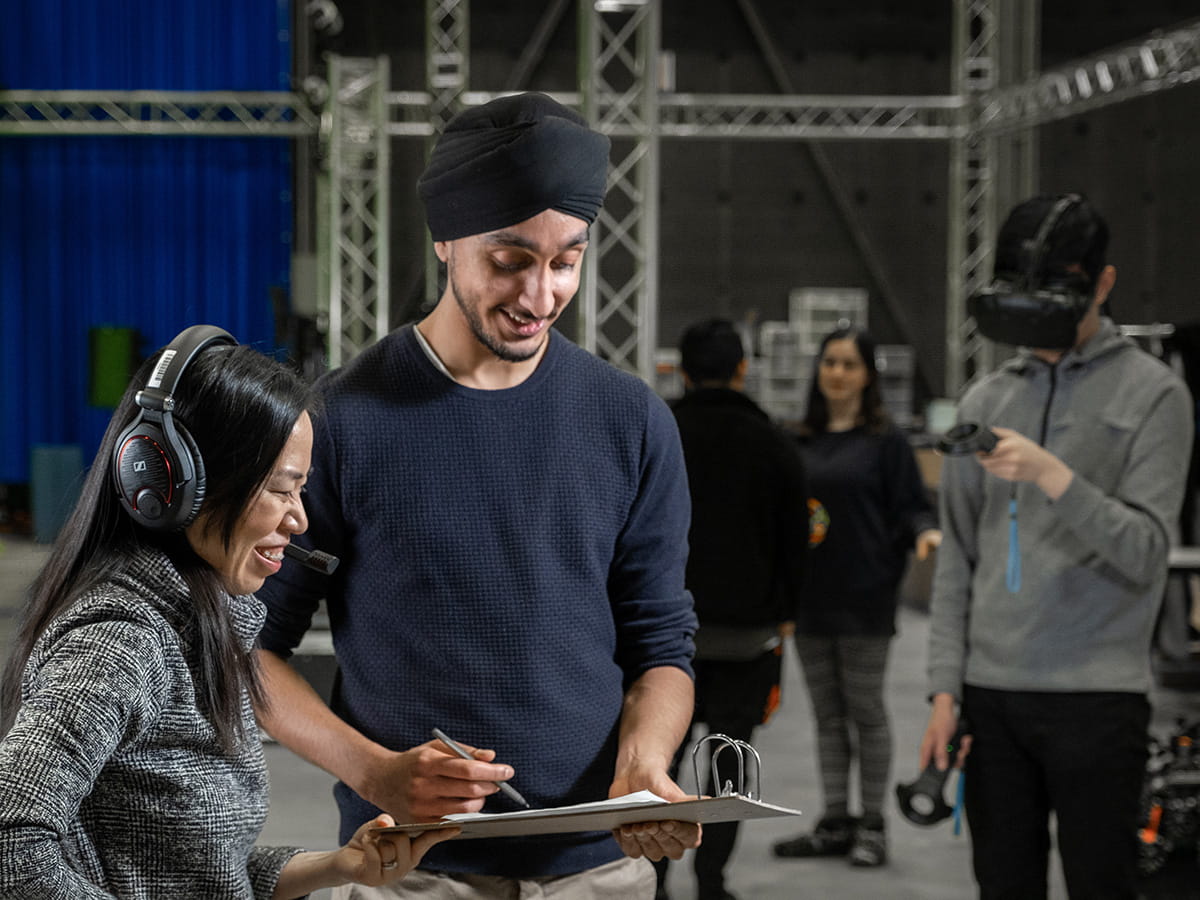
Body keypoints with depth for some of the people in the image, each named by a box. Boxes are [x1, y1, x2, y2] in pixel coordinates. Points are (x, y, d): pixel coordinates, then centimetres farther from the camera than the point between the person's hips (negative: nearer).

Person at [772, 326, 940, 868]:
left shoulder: (885, 440, -2)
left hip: (864, 599, -5)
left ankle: (872, 825, 9)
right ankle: (834, 822, 17)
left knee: (865, 710, 2)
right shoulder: (802, 441, 12)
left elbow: (910, 506, -5)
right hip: (809, 597, 5)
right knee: (827, 714, 10)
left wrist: (926, 532, -24)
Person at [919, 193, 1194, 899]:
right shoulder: (986, 401, 13)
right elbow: (959, 561, 13)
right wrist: (946, 689, 6)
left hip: (1097, 694, -4)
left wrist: (1053, 477, -23)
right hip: (991, 694, 4)